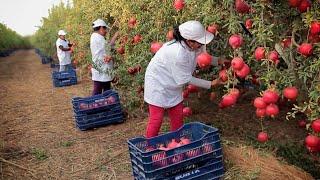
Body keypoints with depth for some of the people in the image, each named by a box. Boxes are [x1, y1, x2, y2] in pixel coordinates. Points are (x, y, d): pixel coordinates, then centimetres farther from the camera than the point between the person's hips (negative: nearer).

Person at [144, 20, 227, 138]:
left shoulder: (193, 46, -16)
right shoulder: (178, 53, -36)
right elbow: (186, 79, -24)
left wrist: (218, 61, -8)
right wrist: (211, 84, -17)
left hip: (174, 83, 8)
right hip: (158, 82, -8)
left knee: (178, 117, 11)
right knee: (156, 119, -1)